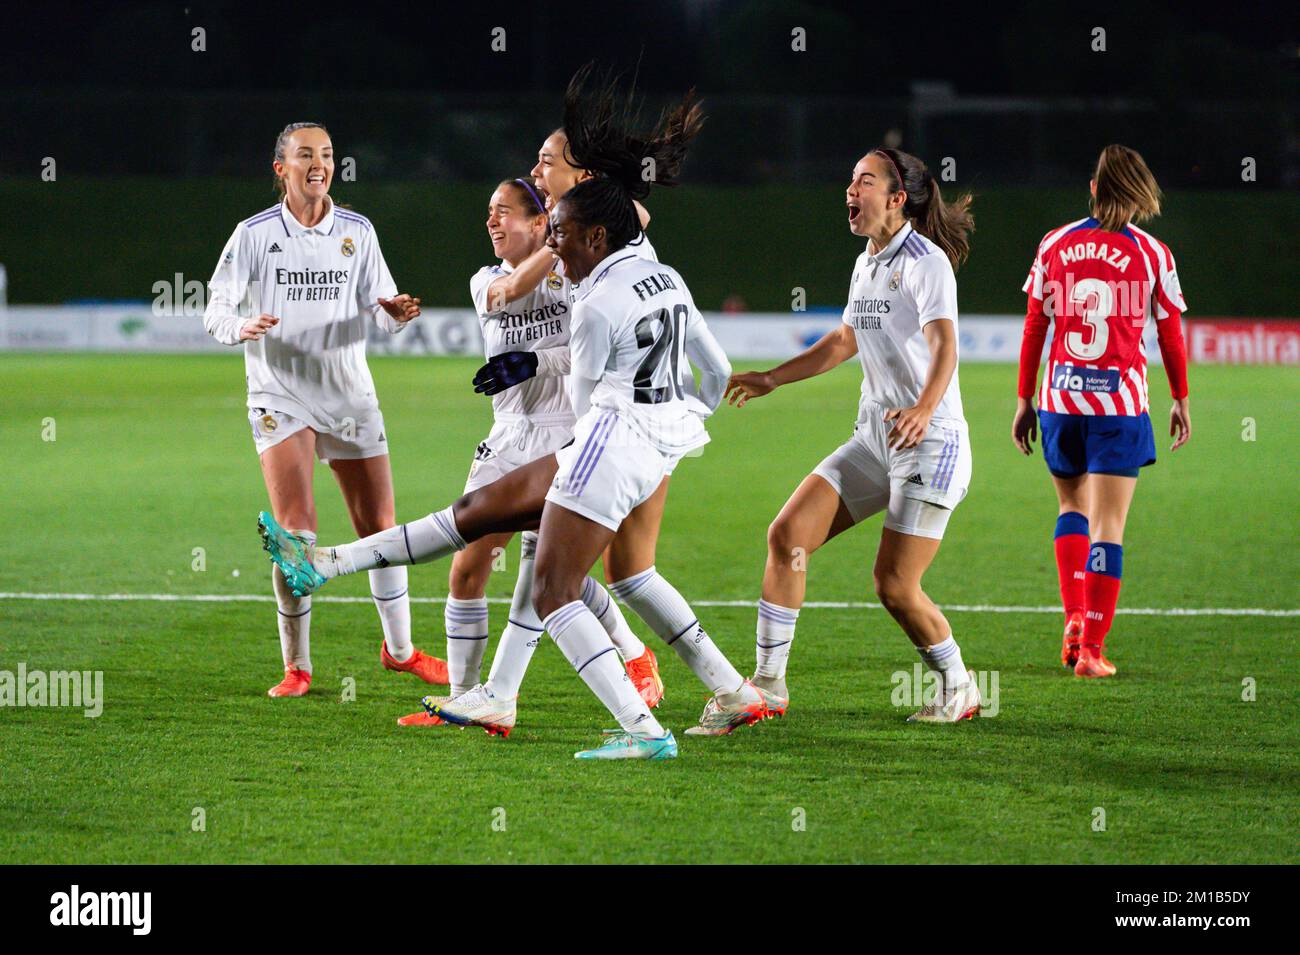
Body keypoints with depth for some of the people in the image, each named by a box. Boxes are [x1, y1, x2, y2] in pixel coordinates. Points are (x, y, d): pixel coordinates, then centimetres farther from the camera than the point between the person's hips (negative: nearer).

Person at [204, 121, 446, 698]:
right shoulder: (255, 234, -4)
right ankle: (296, 667, -1)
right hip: (280, 397, -3)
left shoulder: (357, 232, 4)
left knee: (380, 528, 5)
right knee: (297, 533, -13)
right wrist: (242, 327, -27)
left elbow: (379, 307, 6)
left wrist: (394, 313, -17)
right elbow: (216, 311, -6)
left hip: (349, 397, 3)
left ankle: (399, 648, 25)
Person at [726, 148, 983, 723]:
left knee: (894, 585, -9)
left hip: (930, 442, -8)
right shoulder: (867, 264, 13)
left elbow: (944, 343, -29)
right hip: (873, 438, 8)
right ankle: (768, 681, 2)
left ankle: (957, 690, 15)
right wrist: (771, 379, 30)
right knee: (787, 535, -4)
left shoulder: (926, 261, -14)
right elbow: (845, 341, 30)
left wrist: (924, 408, -47)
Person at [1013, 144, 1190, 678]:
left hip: (1061, 397, 2)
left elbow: (1033, 328, 6)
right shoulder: (1152, 253, -2)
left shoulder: (1054, 245, 3)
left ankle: (1074, 618, 6)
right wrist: (1181, 402, 18)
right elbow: (1171, 334, 5)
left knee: (1073, 506, 21)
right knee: (1107, 526, 0)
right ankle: (1090, 649, -3)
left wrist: (1024, 402, 13)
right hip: (1120, 403, -2)